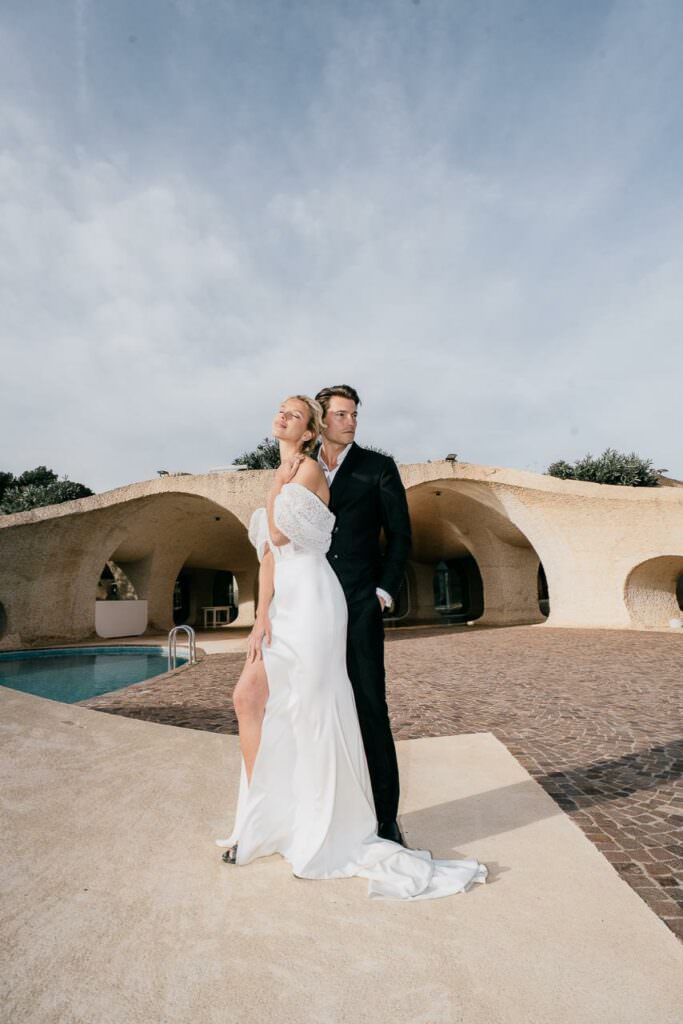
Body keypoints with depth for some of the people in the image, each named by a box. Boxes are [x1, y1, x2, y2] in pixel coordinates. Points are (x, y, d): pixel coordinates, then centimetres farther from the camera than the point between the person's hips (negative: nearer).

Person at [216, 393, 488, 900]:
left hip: (310, 600, -8)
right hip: (284, 605, 8)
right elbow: (268, 554, 12)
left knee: (314, 714, -1)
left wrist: (277, 483, 1)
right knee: (248, 699, 6)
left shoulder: (308, 468, -3)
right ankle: (259, 820, 22)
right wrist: (262, 614, 2)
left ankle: (335, 833, 17)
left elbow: (279, 535, -14)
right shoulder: (281, 478, 20)